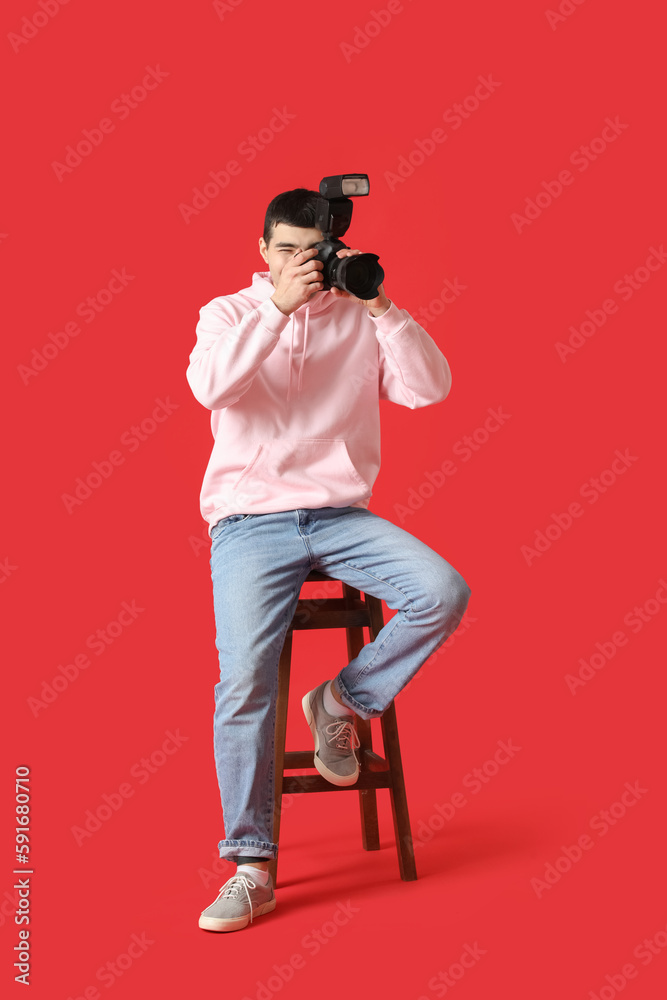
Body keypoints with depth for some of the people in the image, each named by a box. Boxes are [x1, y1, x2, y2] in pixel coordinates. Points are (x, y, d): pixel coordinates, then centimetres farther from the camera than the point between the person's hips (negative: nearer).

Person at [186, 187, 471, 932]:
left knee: (444, 593, -23)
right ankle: (251, 867, -7)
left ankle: (342, 701, 2)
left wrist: (383, 305, -11)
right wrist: (277, 306, -17)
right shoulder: (229, 312, 8)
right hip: (250, 521, -2)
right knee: (244, 677, -19)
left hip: (341, 515, 2)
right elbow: (208, 386, -13)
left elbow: (430, 388, -4)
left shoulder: (360, 321, 10)